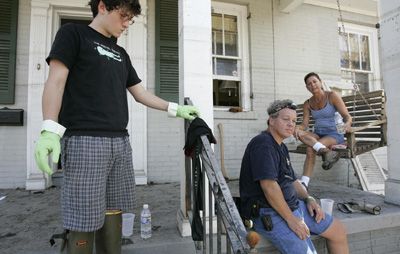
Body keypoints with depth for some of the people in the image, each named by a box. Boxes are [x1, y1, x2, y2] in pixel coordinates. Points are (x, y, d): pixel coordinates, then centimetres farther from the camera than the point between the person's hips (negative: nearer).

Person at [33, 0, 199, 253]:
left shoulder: (121, 53, 23)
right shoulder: (73, 33, 6)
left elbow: (140, 93, 24)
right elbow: (56, 80, -4)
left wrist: (175, 109, 21)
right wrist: (50, 129, -16)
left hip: (120, 141, 6)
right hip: (85, 139, -6)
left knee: (113, 211, 8)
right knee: (84, 218, -4)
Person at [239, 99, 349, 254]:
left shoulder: (281, 147, 16)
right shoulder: (263, 144, -18)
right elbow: (269, 186, -25)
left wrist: (309, 199, 5)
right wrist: (291, 219, -19)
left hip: (292, 205, 10)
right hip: (269, 212, -10)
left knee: (338, 231, 14)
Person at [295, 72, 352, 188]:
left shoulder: (332, 96, -5)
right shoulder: (307, 104, 7)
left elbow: (347, 116, -11)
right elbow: (304, 124, -1)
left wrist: (347, 123, -38)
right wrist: (297, 128, -27)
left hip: (335, 134, -4)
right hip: (318, 134, 4)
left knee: (310, 149, -34)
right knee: (300, 133, -31)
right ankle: (327, 152, -45)